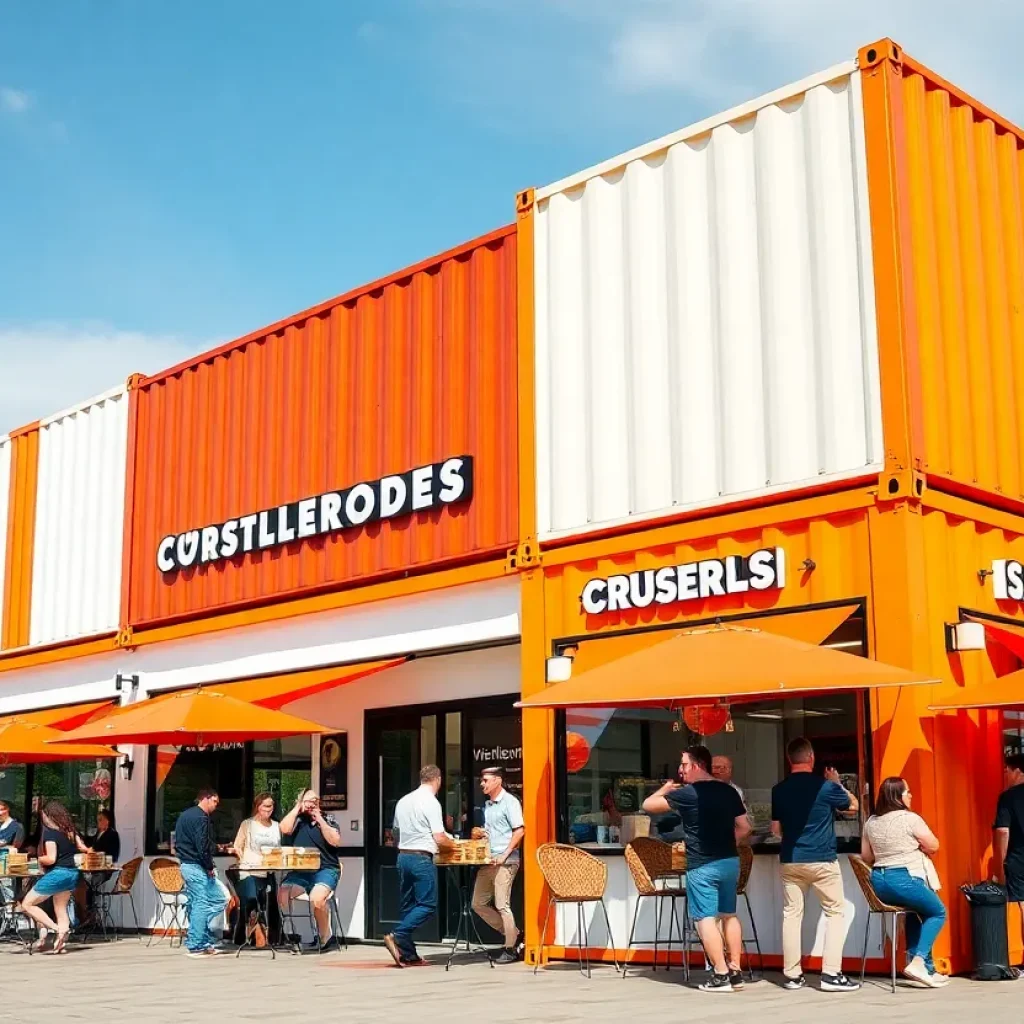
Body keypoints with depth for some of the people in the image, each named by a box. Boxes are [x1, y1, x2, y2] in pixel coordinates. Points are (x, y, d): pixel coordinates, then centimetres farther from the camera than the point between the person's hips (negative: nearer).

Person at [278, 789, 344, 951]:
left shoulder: (327, 819, 8)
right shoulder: (296, 819, 13)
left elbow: (335, 841, -6)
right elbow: (284, 829, -8)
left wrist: (319, 820, -7)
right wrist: (297, 808, -1)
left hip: (325, 870, -3)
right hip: (299, 872, 3)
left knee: (316, 898, -32)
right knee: (282, 896, -25)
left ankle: (326, 937, -10)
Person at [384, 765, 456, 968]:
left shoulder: (403, 801, 11)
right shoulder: (431, 802, -10)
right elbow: (439, 839, -13)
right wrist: (453, 843, 7)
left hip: (403, 856, 8)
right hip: (422, 858, -8)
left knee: (408, 906, 11)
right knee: (428, 905, -2)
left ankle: (408, 955, 11)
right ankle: (398, 937, -17)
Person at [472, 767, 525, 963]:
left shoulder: (509, 802, -7)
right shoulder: (487, 805, 18)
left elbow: (519, 831, -14)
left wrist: (504, 855, -18)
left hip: (504, 862, -9)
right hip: (488, 861, 9)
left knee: (501, 905, -8)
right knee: (478, 904, 8)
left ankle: (510, 950, 3)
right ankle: (513, 934, 19)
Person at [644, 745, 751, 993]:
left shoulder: (687, 793, -11)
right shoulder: (728, 791, 7)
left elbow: (648, 805, -4)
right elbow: (744, 828, 11)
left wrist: (665, 789, 13)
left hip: (702, 866, -6)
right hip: (730, 861, 7)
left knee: (706, 919, -3)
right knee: (729, 915, 15)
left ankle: (720, 975, -6)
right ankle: (735, 971, 17)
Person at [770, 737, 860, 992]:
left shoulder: (779, 790, 1)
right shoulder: (826, 786, -9)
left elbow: (776, 829, 9)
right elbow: (853, 806, 8)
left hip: (790, 860, 3)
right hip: (822, 860, -3)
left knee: (791, 914, 9)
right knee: (835, 912, 6)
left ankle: (792, 975, 11)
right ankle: (831, 974, 0)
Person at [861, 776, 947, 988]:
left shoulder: (871, 822, 10)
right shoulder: (910, 818, -10)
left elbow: (866, 857, 16)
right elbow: (933, 846, -2)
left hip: (879, 882, 7)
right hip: (905, 880, -7)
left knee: (914, 911, 31)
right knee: (937, 912, 14)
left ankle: (919, 963, 24)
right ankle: (918, 962, -3)